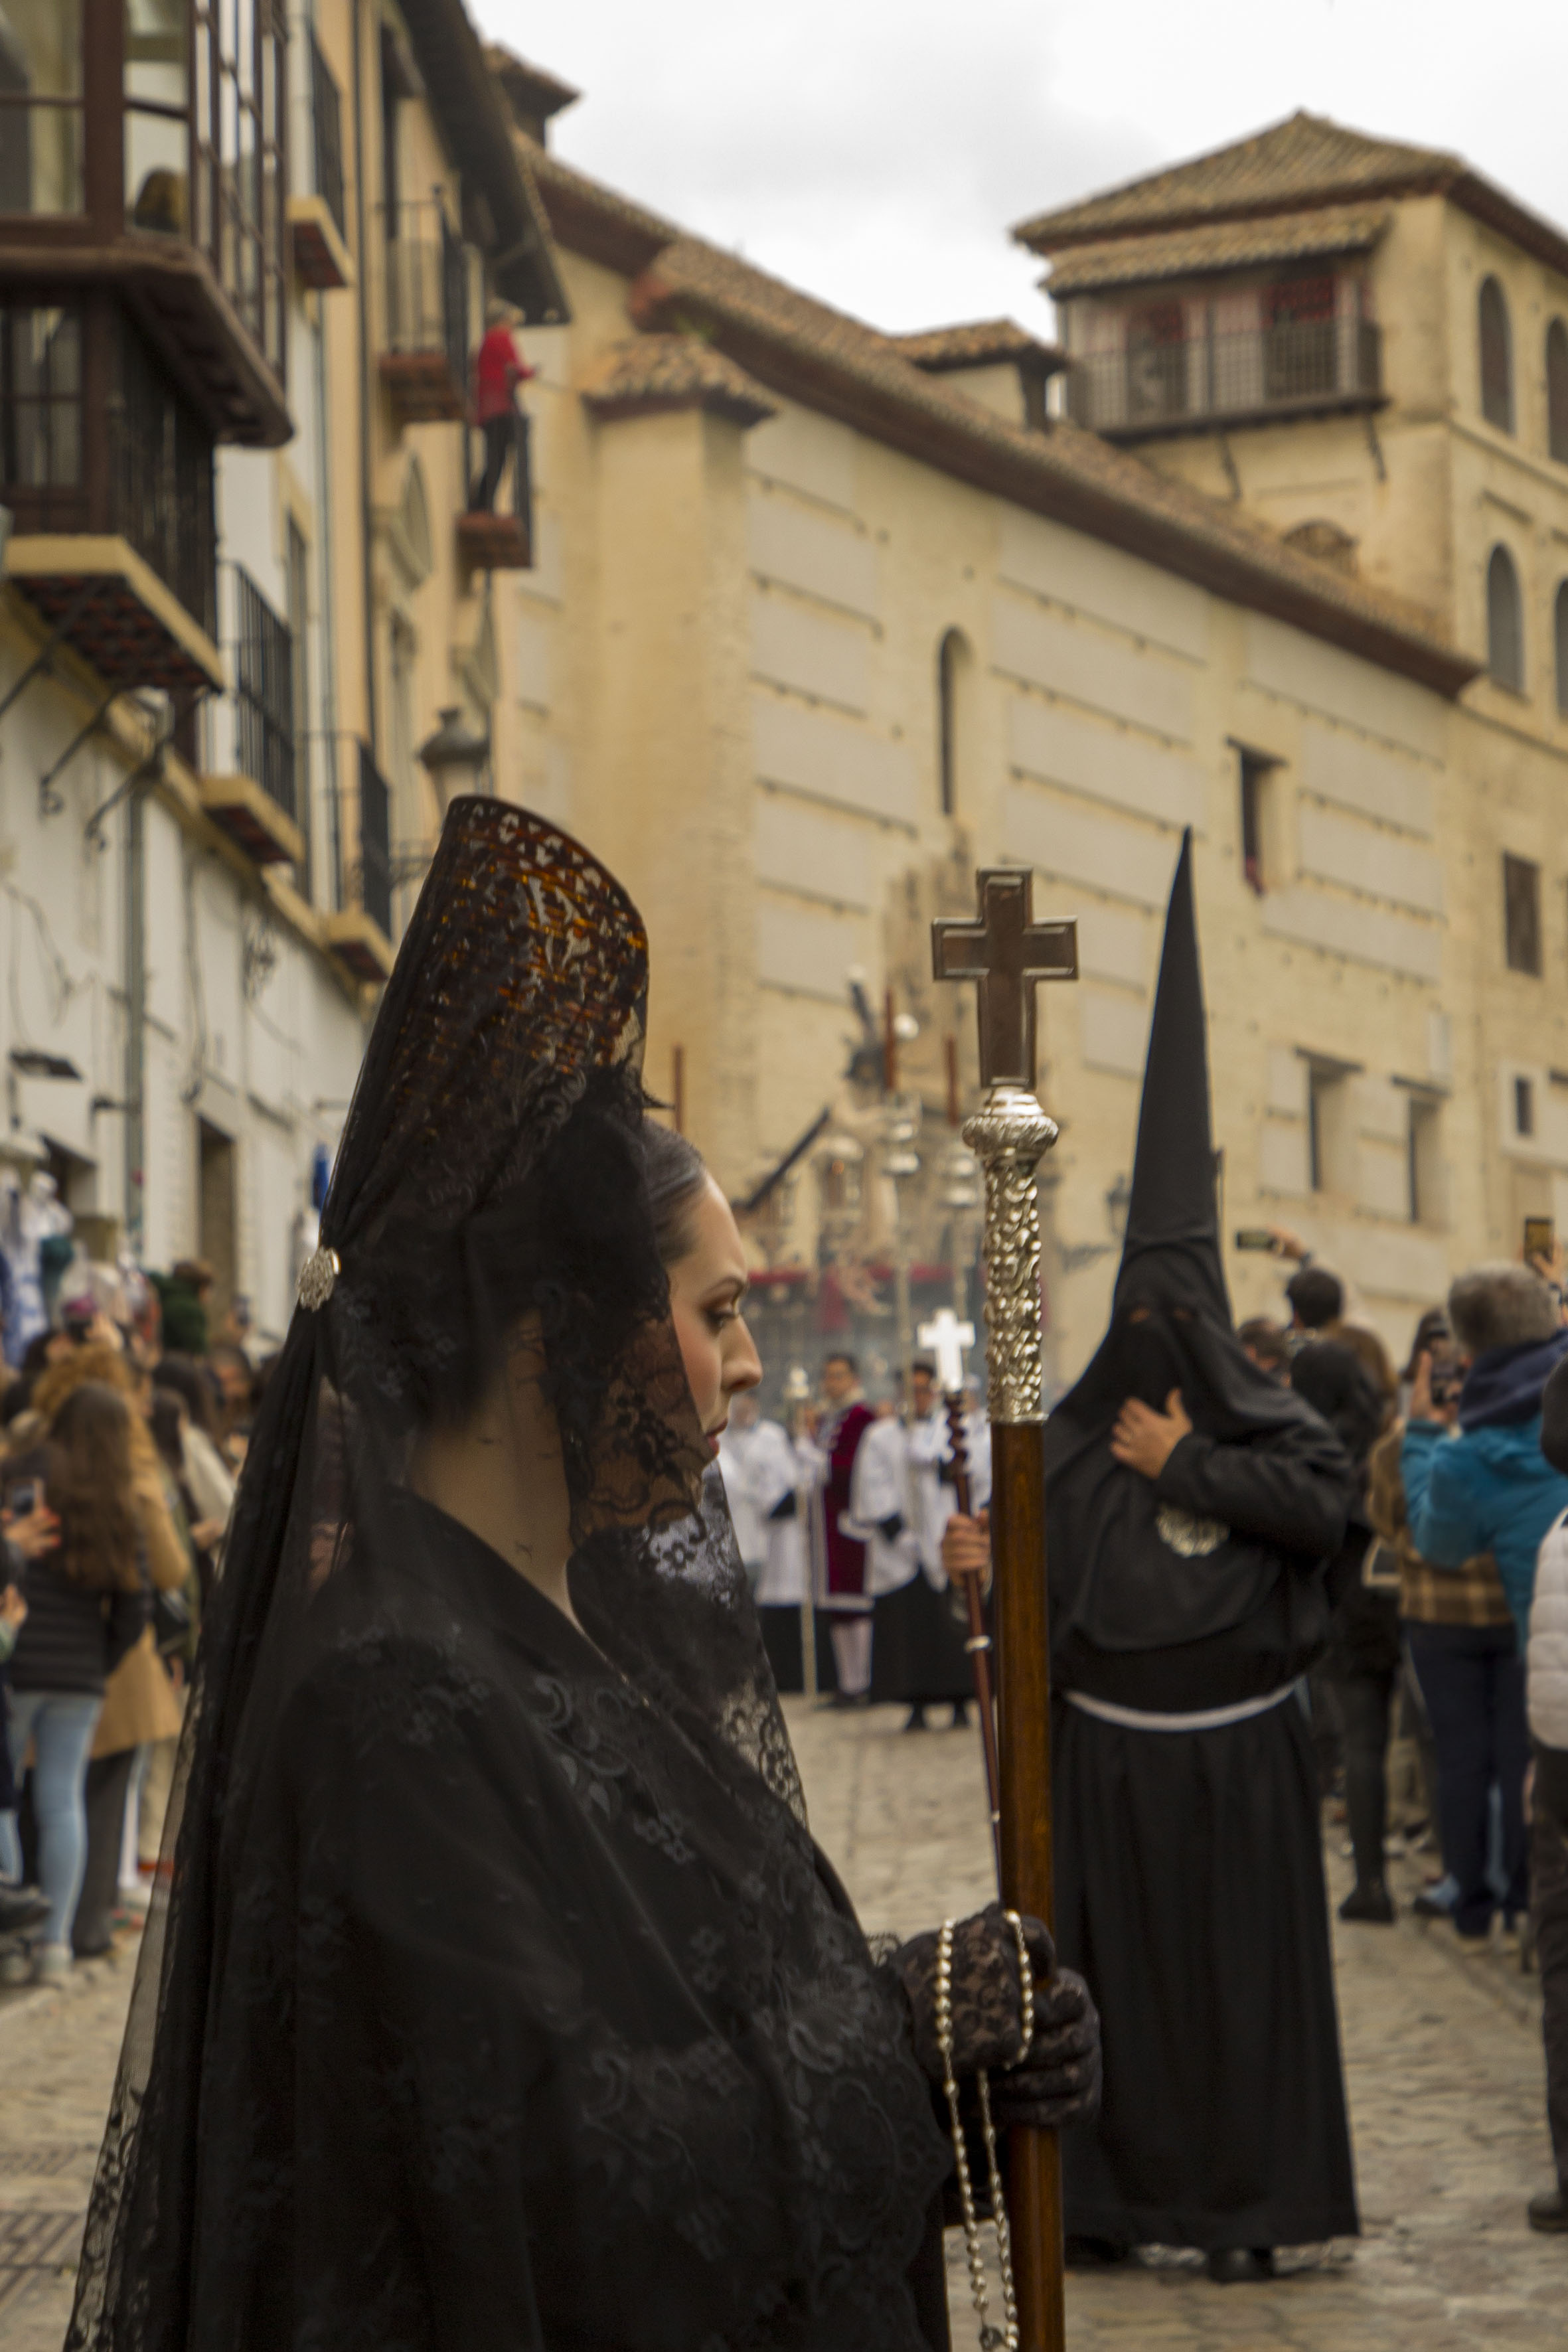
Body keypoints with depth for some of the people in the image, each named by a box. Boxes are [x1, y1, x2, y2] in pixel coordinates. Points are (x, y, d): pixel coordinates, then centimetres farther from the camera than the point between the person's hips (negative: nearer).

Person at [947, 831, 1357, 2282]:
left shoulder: (1274, 1426, 0)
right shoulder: (1079, 1438, 5)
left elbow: (1326, 1509, -20)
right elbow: (1039, 1569, -1)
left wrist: (1189, 1469, -15)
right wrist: (983, 1559, -23)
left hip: (1235, 1754, -2)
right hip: (1108, 1751, 2)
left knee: (1240, 1970, 1)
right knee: (1107, 1968, 3)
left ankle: (1245, 2204, 6)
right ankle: (1106, 2197, 9)